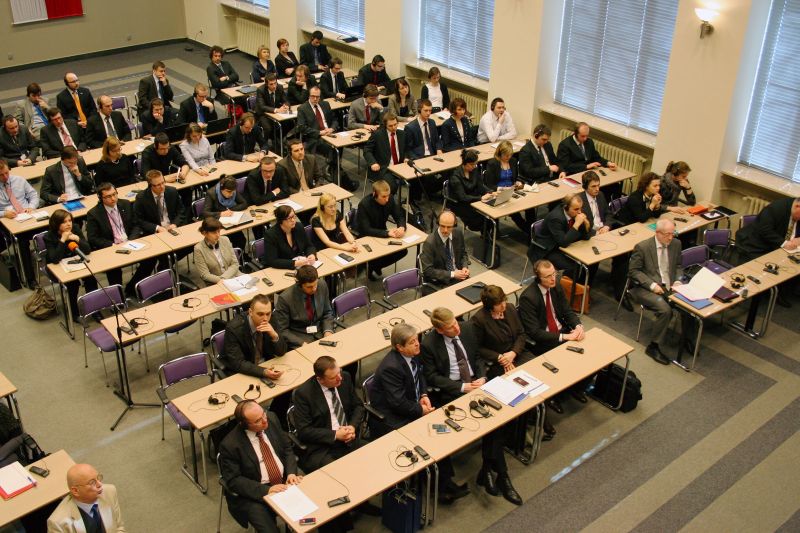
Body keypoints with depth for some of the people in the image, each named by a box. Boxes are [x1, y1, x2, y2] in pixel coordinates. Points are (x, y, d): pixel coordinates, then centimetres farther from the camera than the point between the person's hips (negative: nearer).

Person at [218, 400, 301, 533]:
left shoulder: (271, 418, -4)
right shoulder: (230, 445, -19)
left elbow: (287, 448, 7)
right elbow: (233, 481, -14)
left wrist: (291, 472, -9)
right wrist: (266, 490, -22)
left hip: (285, 482, 5)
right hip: (254, 493, -5)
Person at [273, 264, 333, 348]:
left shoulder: (322, 285, -6)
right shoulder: (285, 298, -19)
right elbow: (282, 330, -10)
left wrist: (328, 331, -8)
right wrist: (302, 343, -20)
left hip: (320, 334, 5)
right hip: (298, 339, -4)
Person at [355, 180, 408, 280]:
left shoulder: (390, 199, -13)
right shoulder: (364, 204, -29)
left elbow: (399, 216, -4)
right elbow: (366, 230, -31)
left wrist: (402, 227, -28)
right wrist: (387, 233, -39)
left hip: (381, 233, 6)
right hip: (366, 237, -6)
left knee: (403, 251, -10)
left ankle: (375, 266, 9)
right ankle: (371, 266, 6)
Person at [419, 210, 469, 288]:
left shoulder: (458, 233, -3)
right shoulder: (429, 243, -20)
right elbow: (427, 270, -17)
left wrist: (465, 267, -6)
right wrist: (452, 274, -20)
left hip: (458, 274, 6)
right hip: (439, 282, -6)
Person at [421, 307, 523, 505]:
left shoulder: (467, 329, -1)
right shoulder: (428, 344, -14)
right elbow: (432, 378, -10)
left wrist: (482, 377, -7)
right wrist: (462, 387, -17)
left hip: (475, 382, 5)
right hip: (451, 391, -5)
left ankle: (488, 469, -9)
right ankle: (501, 474, -10)